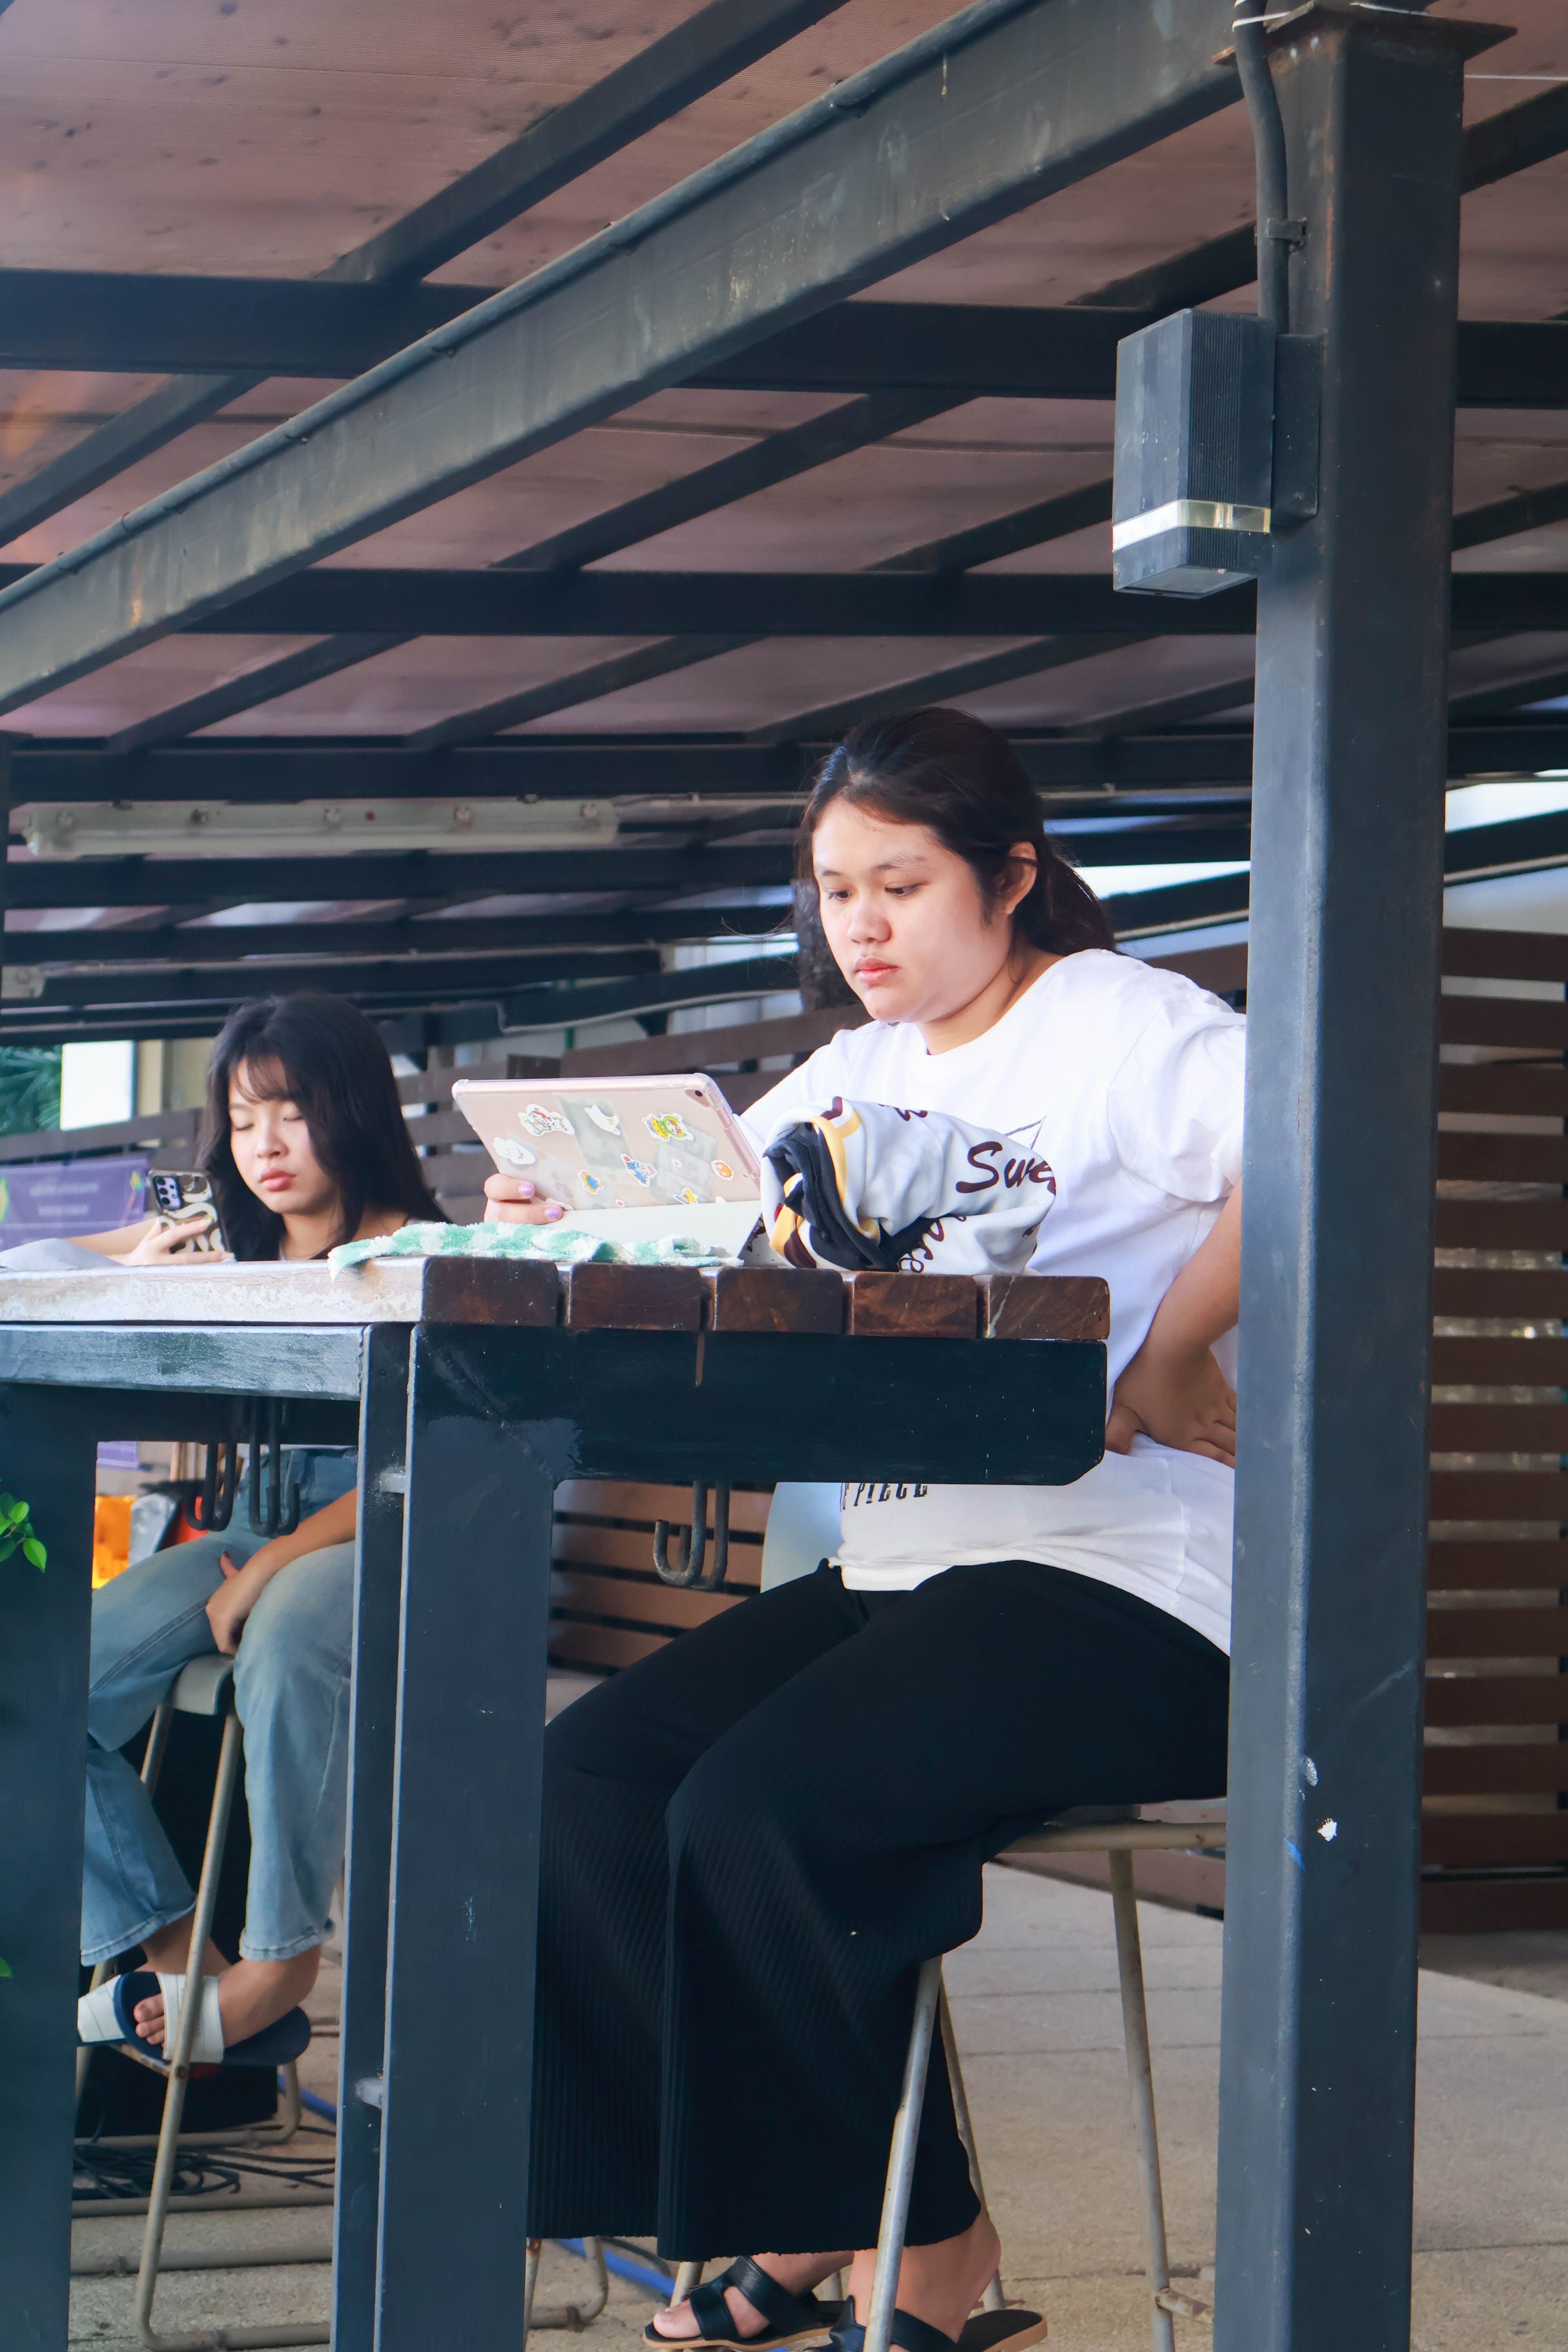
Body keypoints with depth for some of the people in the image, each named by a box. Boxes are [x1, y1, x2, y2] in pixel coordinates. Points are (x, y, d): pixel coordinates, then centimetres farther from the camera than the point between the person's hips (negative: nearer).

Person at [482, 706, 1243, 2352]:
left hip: (1119, 1583, -8)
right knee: (590, 1777, -10)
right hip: (904, 1567, 8)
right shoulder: (858, 1077, 20)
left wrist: (1167, 1367, -22)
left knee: (758, 1814, -26)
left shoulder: (1119, 1025, -4)